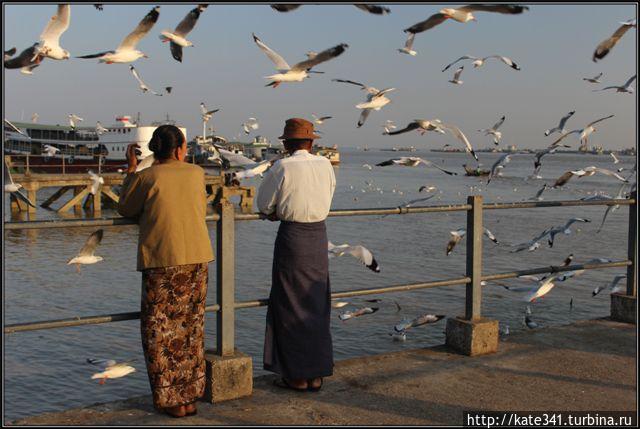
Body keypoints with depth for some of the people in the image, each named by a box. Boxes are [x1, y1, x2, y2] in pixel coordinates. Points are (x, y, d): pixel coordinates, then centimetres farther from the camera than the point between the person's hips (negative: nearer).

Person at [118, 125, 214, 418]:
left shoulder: (146, 177, -6)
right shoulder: (196, 173, 4)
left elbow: (126, 209, 9)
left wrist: (131, 169, 14)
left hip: (162, 262, -4)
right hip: (198, 259, 4)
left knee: (161, 330, 6)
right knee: (190, 327, 15)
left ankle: (172, 400, 9)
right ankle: (191, 393, 21)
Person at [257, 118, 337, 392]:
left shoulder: (282, 168, -11)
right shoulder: (325, 165, 3)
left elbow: (264, 206, -4)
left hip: (291, 236, -5)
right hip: (319, 236, 5)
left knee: (291, 307, 5)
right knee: (317, 306, 12)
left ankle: (297, 376, 9)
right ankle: (317, 374, 18)